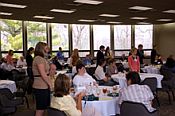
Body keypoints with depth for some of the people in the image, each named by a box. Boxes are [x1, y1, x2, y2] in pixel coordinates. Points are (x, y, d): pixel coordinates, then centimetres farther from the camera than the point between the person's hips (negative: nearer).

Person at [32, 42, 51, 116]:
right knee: (40, 110, -2)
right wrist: (50, 84, -8)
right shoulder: (39, 58, -14)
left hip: (44, 86, 10)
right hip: (41, 87, -10)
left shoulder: (42, 59, 18)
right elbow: (43, 75, -18)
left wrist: (49, 83, 11)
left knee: (43, 109, 15)